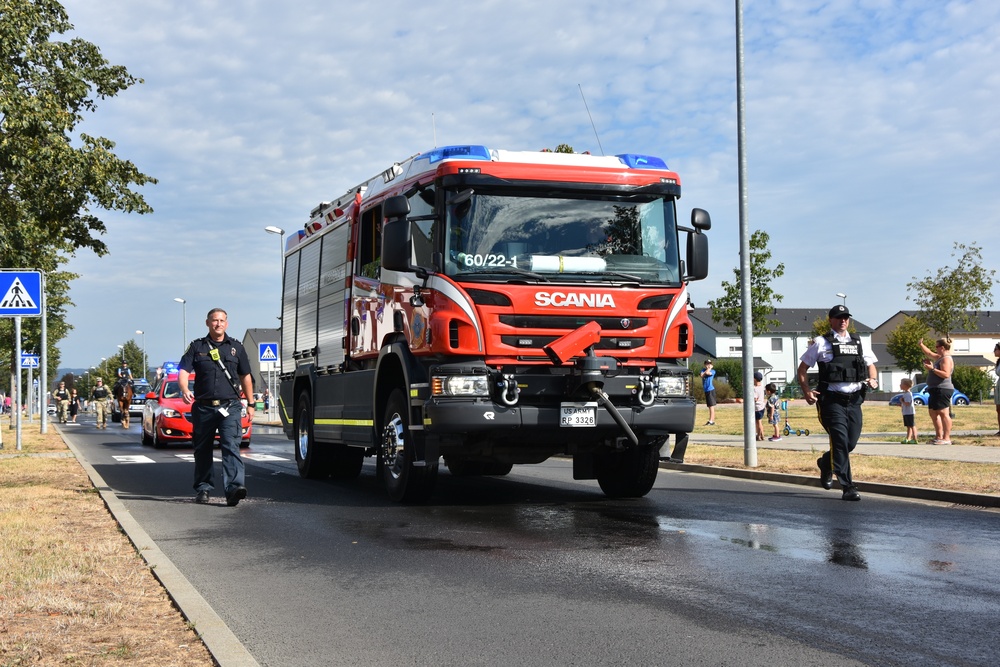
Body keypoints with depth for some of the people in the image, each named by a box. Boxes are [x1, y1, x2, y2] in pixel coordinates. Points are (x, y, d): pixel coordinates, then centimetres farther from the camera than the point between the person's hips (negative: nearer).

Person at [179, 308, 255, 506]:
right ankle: (203, 488, 23)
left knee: (231, 446, -16)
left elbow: (245, 377, 18)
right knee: (202, 450, 10)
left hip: (230, 407, -1)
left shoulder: (236, 347, 13)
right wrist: (185, 390, -22)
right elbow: (183, 371, -2)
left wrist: (250, 403, 16)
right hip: (203, 407, 1)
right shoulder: (197, 347, 9)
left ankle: (234, 487, -27)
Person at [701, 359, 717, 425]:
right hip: (706, 390, 7)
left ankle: (711, 421, -13)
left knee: (711, 406, -9)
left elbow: (708, 373, -20)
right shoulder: (703, 370, 13)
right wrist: (707, 369, -6)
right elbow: (702, 375, -5)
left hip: (711, 390, -7)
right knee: (709, 406, 10)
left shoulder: (713, 371, -2)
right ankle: (712, 420, 16)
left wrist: (709, 368, -3)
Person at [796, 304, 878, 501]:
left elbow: (870, 365, 25)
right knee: (840, 442, -12)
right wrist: (806, 392, -10)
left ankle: (826, 463, 37)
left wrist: (873, 379, 2)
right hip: (832, 400, -5)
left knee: (851, 443, 7)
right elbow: (802, 369, 4)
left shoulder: (857, 342, 16)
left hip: (854, 400, 5)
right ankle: (848, 487, -9)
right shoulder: (821, 343, 3)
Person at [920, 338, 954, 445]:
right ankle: (939, 436, 17)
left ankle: (946, 438, -14)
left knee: (943, 413, -12)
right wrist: (921, 345, 28)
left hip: (942, 390, -11)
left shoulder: (946, 359, -12)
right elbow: (929, 354, 36)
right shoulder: (939, 358, 18)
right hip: (936, 390, 11)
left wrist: (932, 369, -24)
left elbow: (946, 374, -24)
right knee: (933, 412, 14)